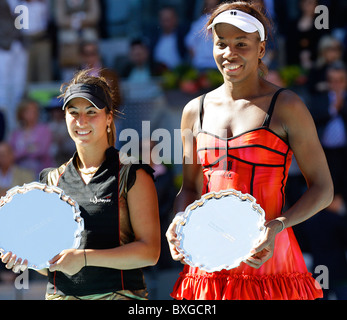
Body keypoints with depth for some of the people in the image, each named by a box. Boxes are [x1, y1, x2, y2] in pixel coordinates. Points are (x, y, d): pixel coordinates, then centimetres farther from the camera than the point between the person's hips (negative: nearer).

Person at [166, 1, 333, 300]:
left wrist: (278, 225, -16)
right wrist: (180, 220, -1)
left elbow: (323, 189, -1)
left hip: (264, 255, -4)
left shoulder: (285, 106, -2)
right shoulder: (195, 111, 11)